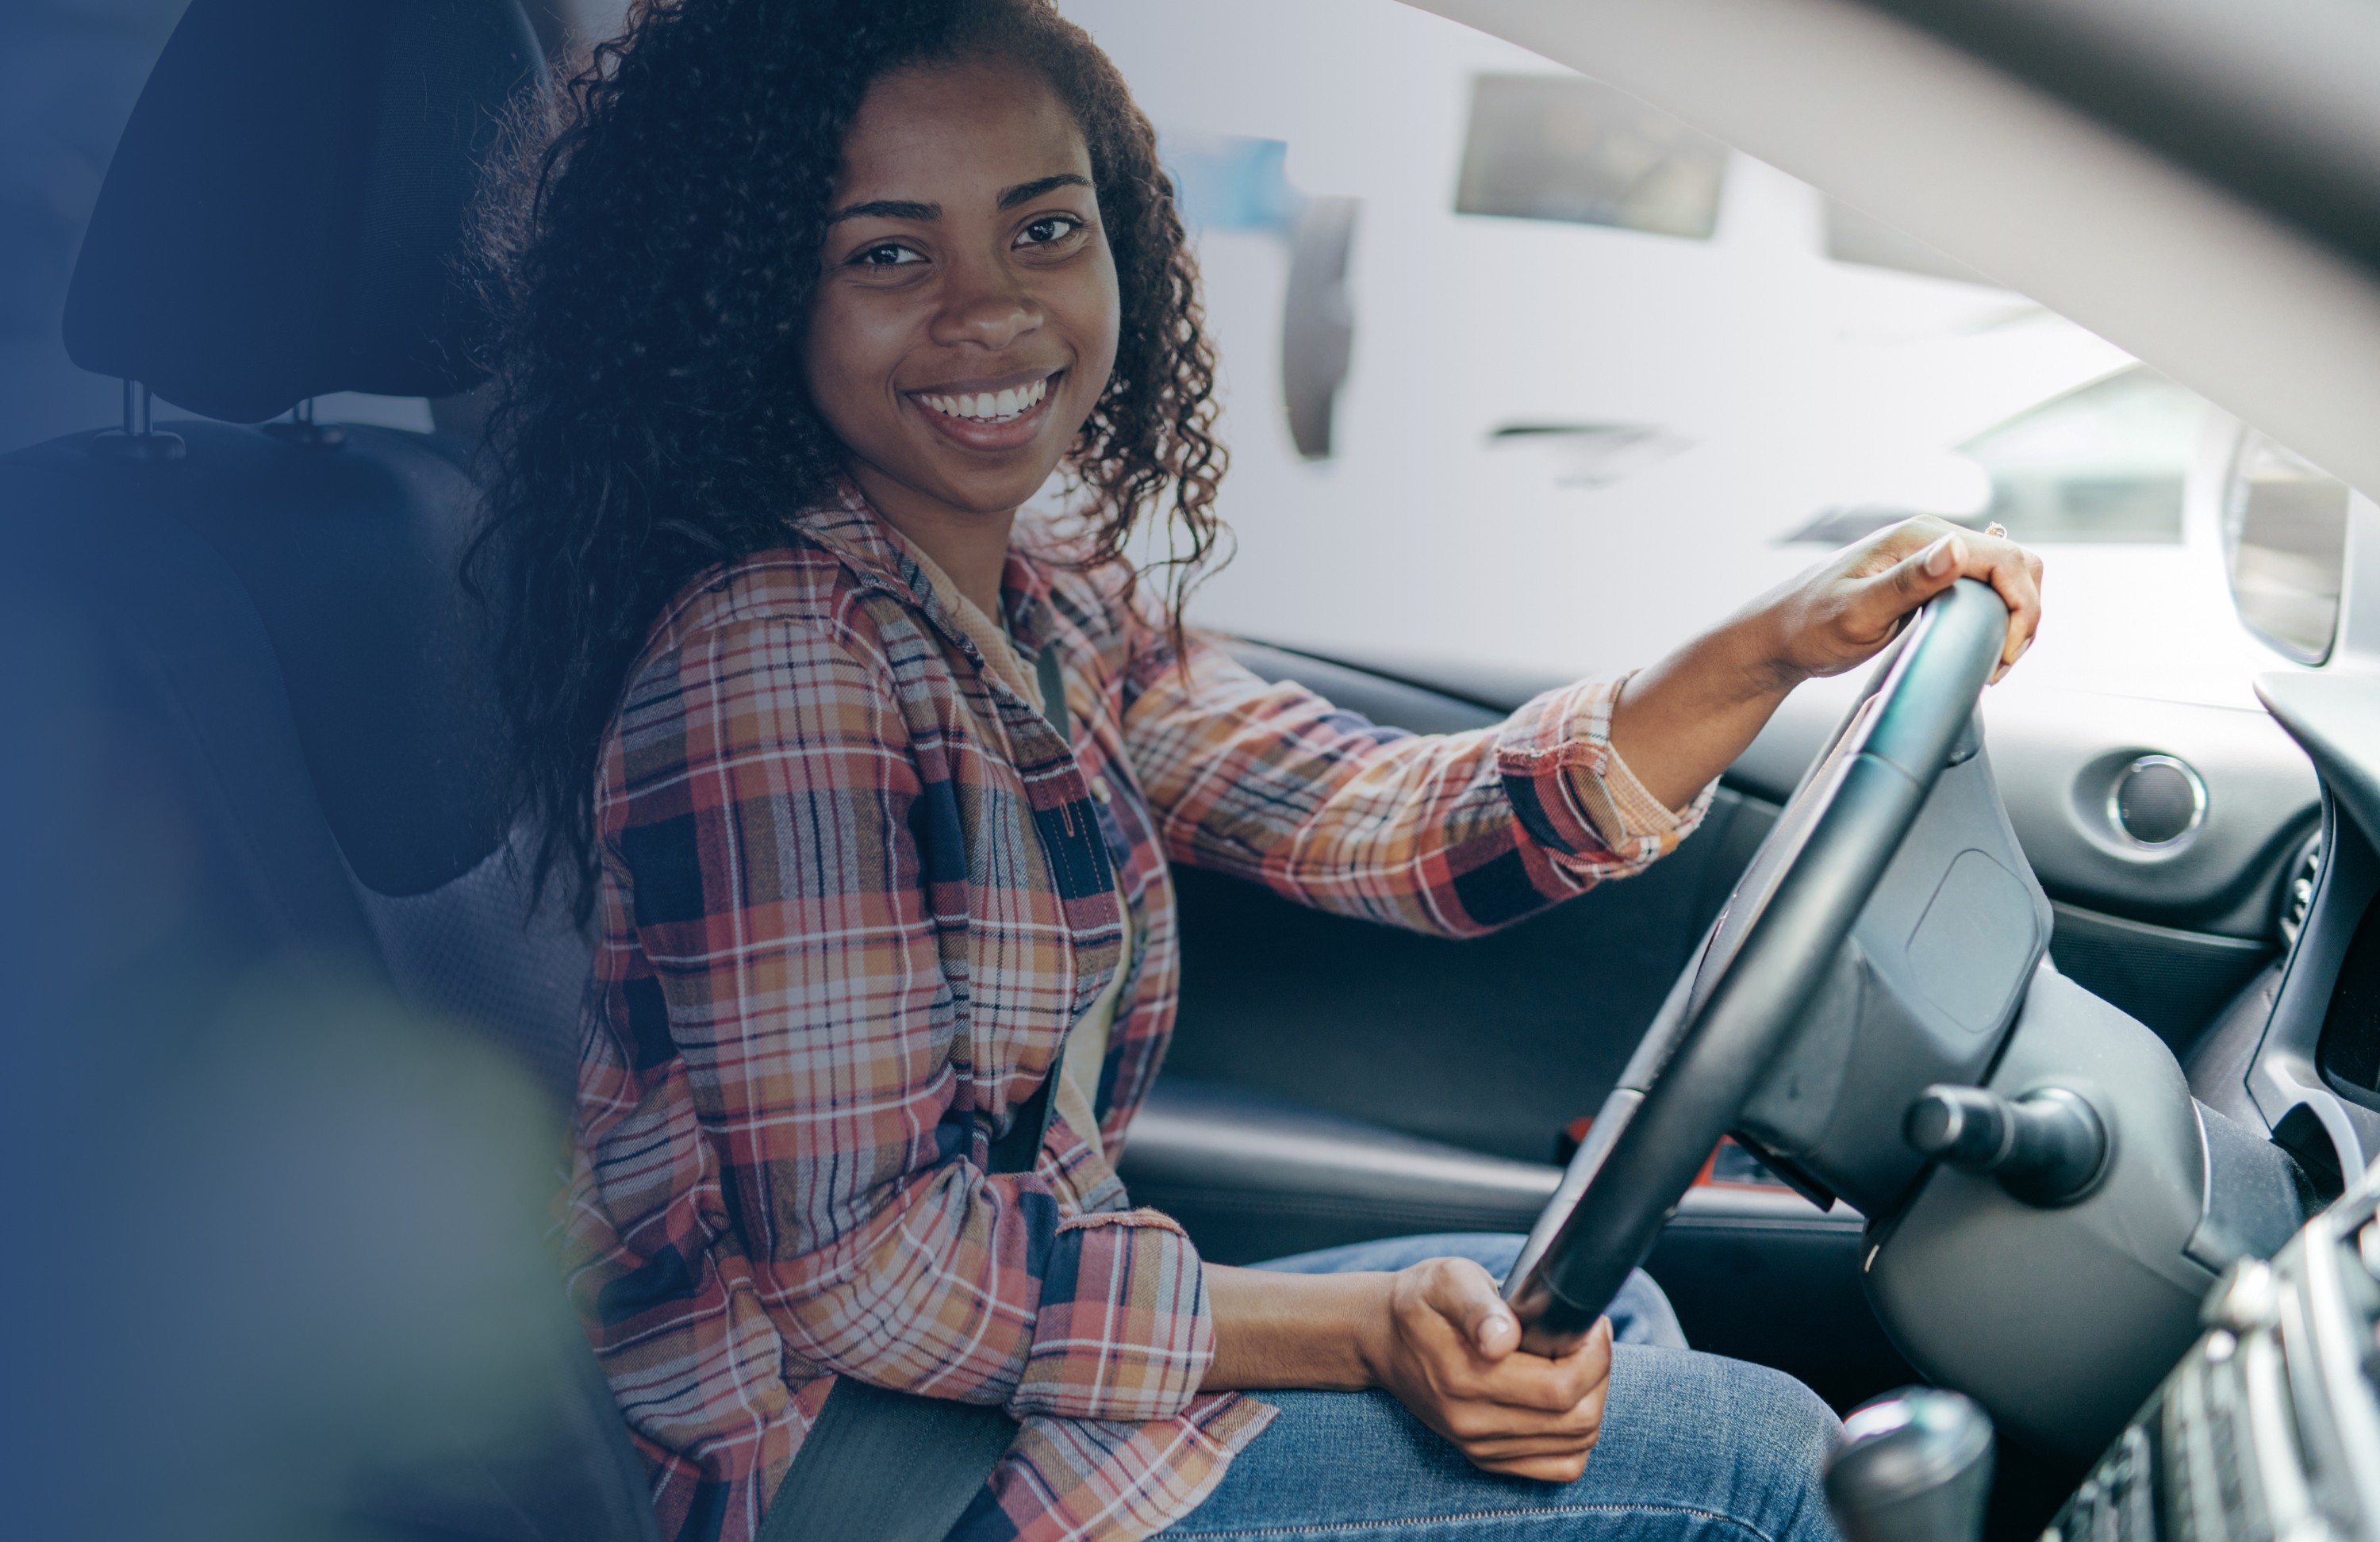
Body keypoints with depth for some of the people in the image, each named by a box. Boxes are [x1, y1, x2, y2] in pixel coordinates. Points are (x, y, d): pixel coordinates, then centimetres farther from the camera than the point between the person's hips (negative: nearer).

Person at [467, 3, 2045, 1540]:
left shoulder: (1060, 606, 4)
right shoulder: (772, 657, -24)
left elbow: (1390, 823, -1)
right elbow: (861, 1267, -25)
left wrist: (1782, 645, -13)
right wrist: (1364, 1331, -22)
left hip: (1010, 1342, 8)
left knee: (1606, 1311, 18)